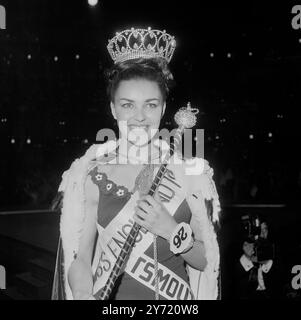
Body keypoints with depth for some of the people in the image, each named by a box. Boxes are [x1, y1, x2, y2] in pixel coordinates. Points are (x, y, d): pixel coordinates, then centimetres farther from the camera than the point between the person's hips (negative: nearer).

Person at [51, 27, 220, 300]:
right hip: (110, 297, -1)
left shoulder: (190, 174, -7)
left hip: (175, 298, 1)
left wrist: (172, 231, -20)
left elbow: (206, 262, -4)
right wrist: (83, 295, -27)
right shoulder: (91, 177, -9)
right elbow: (79, 259, -9)